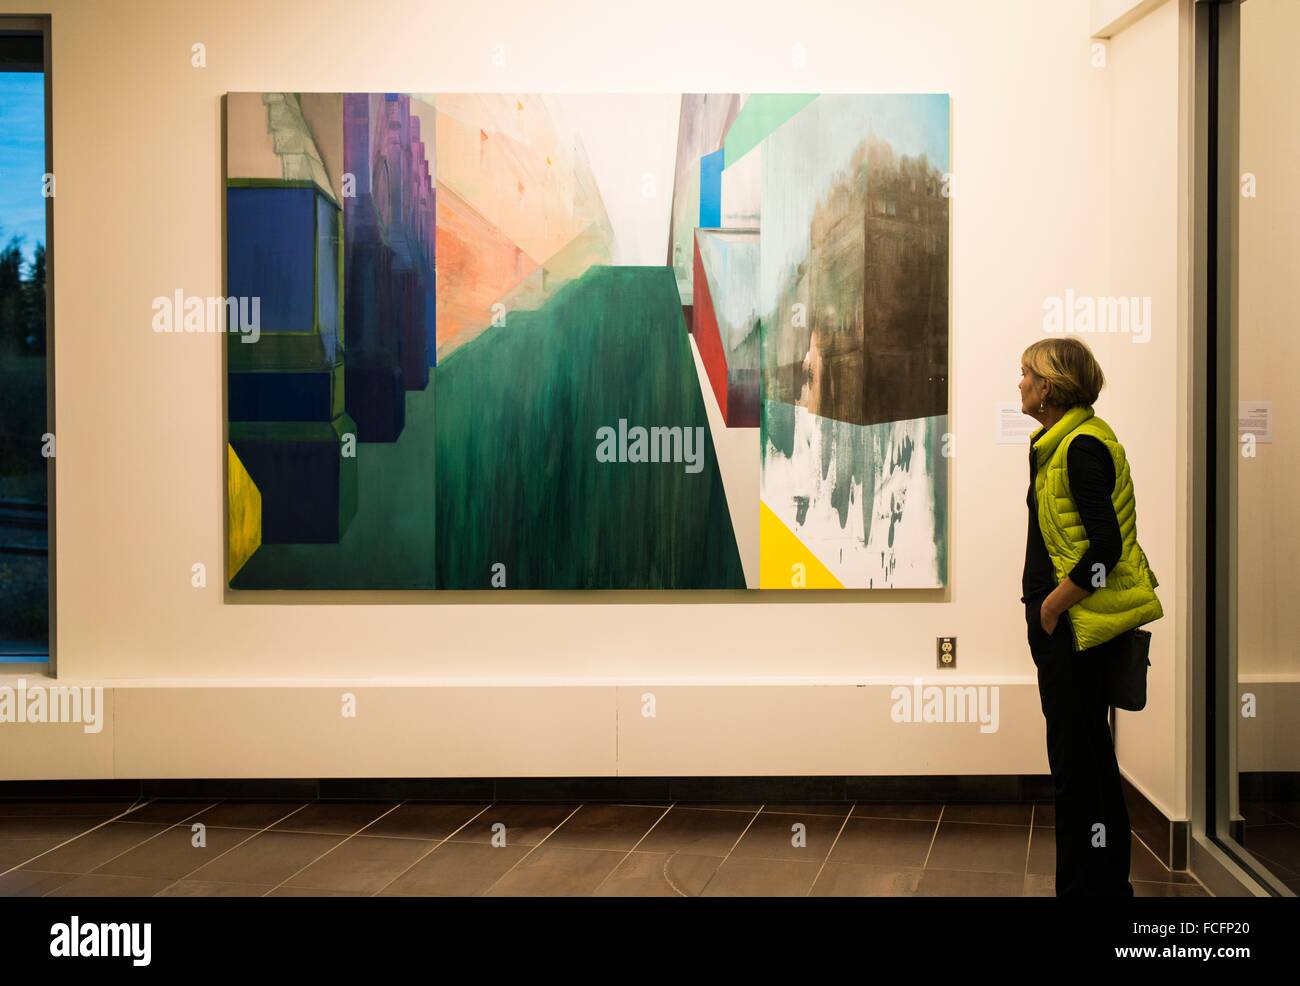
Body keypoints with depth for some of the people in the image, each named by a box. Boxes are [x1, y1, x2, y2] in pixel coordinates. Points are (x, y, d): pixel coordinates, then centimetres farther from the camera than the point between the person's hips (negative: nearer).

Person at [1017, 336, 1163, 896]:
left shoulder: (1083, 447, -17)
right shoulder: (1057, 444, 14)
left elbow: (1104, 546, -24)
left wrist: (1053, 606, -17)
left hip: (1078, 621, -11)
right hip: (1064, 624, 11)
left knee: (1077, 763, -5)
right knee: (1087, 756, 17)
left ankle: (1090, 885, 3)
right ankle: (1109, 882, 28)